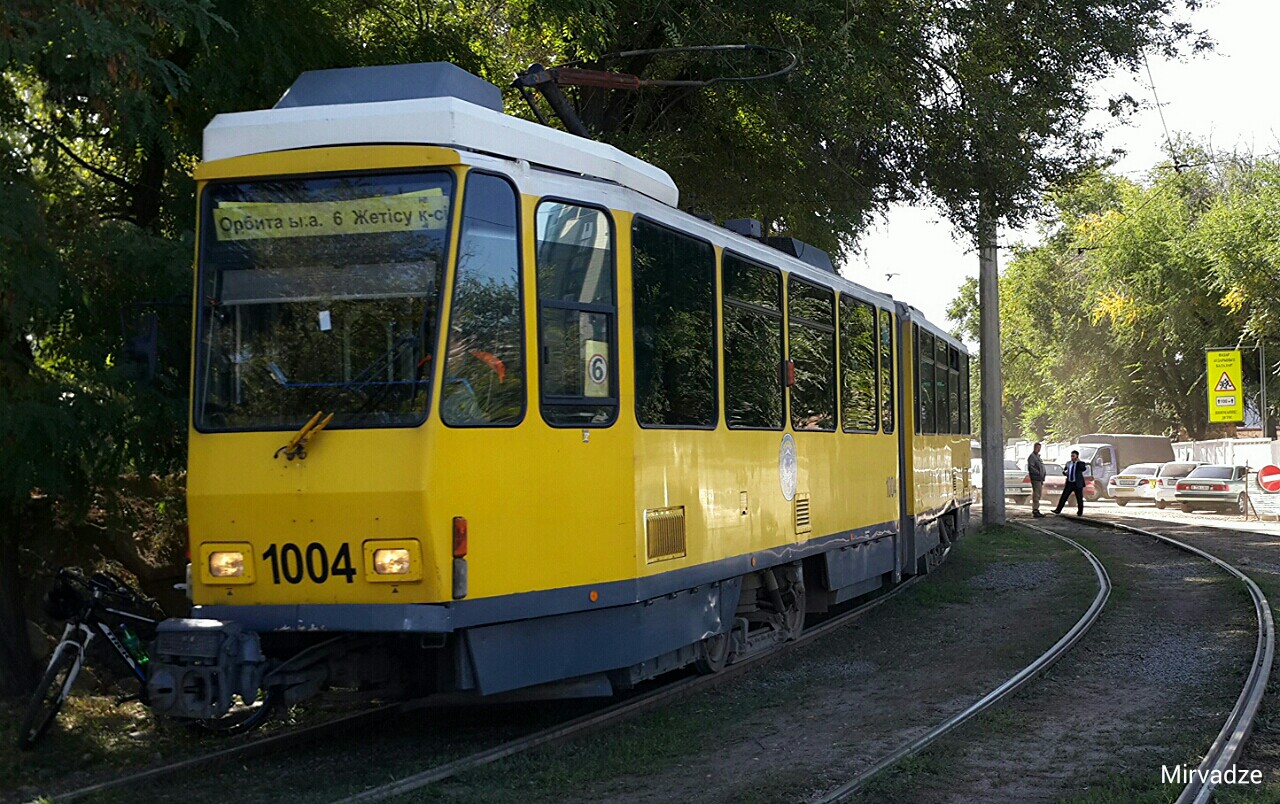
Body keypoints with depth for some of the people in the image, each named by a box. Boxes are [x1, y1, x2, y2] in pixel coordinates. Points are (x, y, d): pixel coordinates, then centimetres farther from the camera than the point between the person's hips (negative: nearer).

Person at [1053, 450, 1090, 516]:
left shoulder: (1081, 463, -4)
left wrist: (1078, 461, -23)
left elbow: (1084, 469, -24)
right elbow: (1064, 470, 22)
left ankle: (1080, 512, 15)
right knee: (1063, 497, -1)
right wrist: (1064, 473, -1)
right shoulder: (1068, 463, 10)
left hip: (1077, 484, -4)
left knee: (1079, 499, 3)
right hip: (1069, 483, 4)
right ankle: (1058, 510, -1)